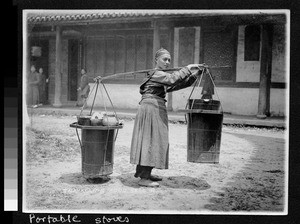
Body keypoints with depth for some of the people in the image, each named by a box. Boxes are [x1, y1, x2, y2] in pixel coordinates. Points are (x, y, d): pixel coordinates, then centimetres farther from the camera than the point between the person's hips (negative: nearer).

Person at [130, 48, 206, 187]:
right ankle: (143, 178, -8)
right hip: (150, 109, -10)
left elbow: (182, 83, 15)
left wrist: (196, 73, 4)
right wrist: (187, 68, -20)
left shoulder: (162, 75, 20)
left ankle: (145, 172, 22)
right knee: (150, 140, -10)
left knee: (154, 141, 13)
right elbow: (172, 79, -27)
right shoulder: (156, 74, -8)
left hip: (157, 111, 10)